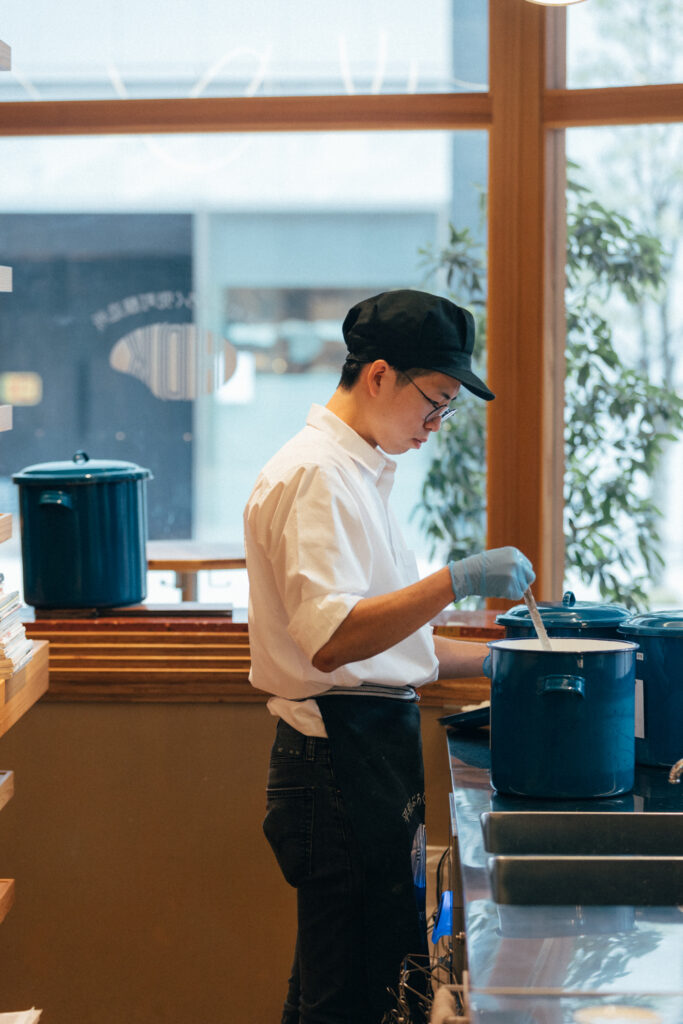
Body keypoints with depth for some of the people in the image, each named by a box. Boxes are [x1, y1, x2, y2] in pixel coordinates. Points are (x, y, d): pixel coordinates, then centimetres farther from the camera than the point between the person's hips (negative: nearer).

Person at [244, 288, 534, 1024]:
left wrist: (489, 658, 17)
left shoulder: (357, 471, 19)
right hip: (340, 761, -10)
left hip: (371, 752, 10)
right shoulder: (314, 474, -14)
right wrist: (458, 580, -26)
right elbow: (332, 639, -25)